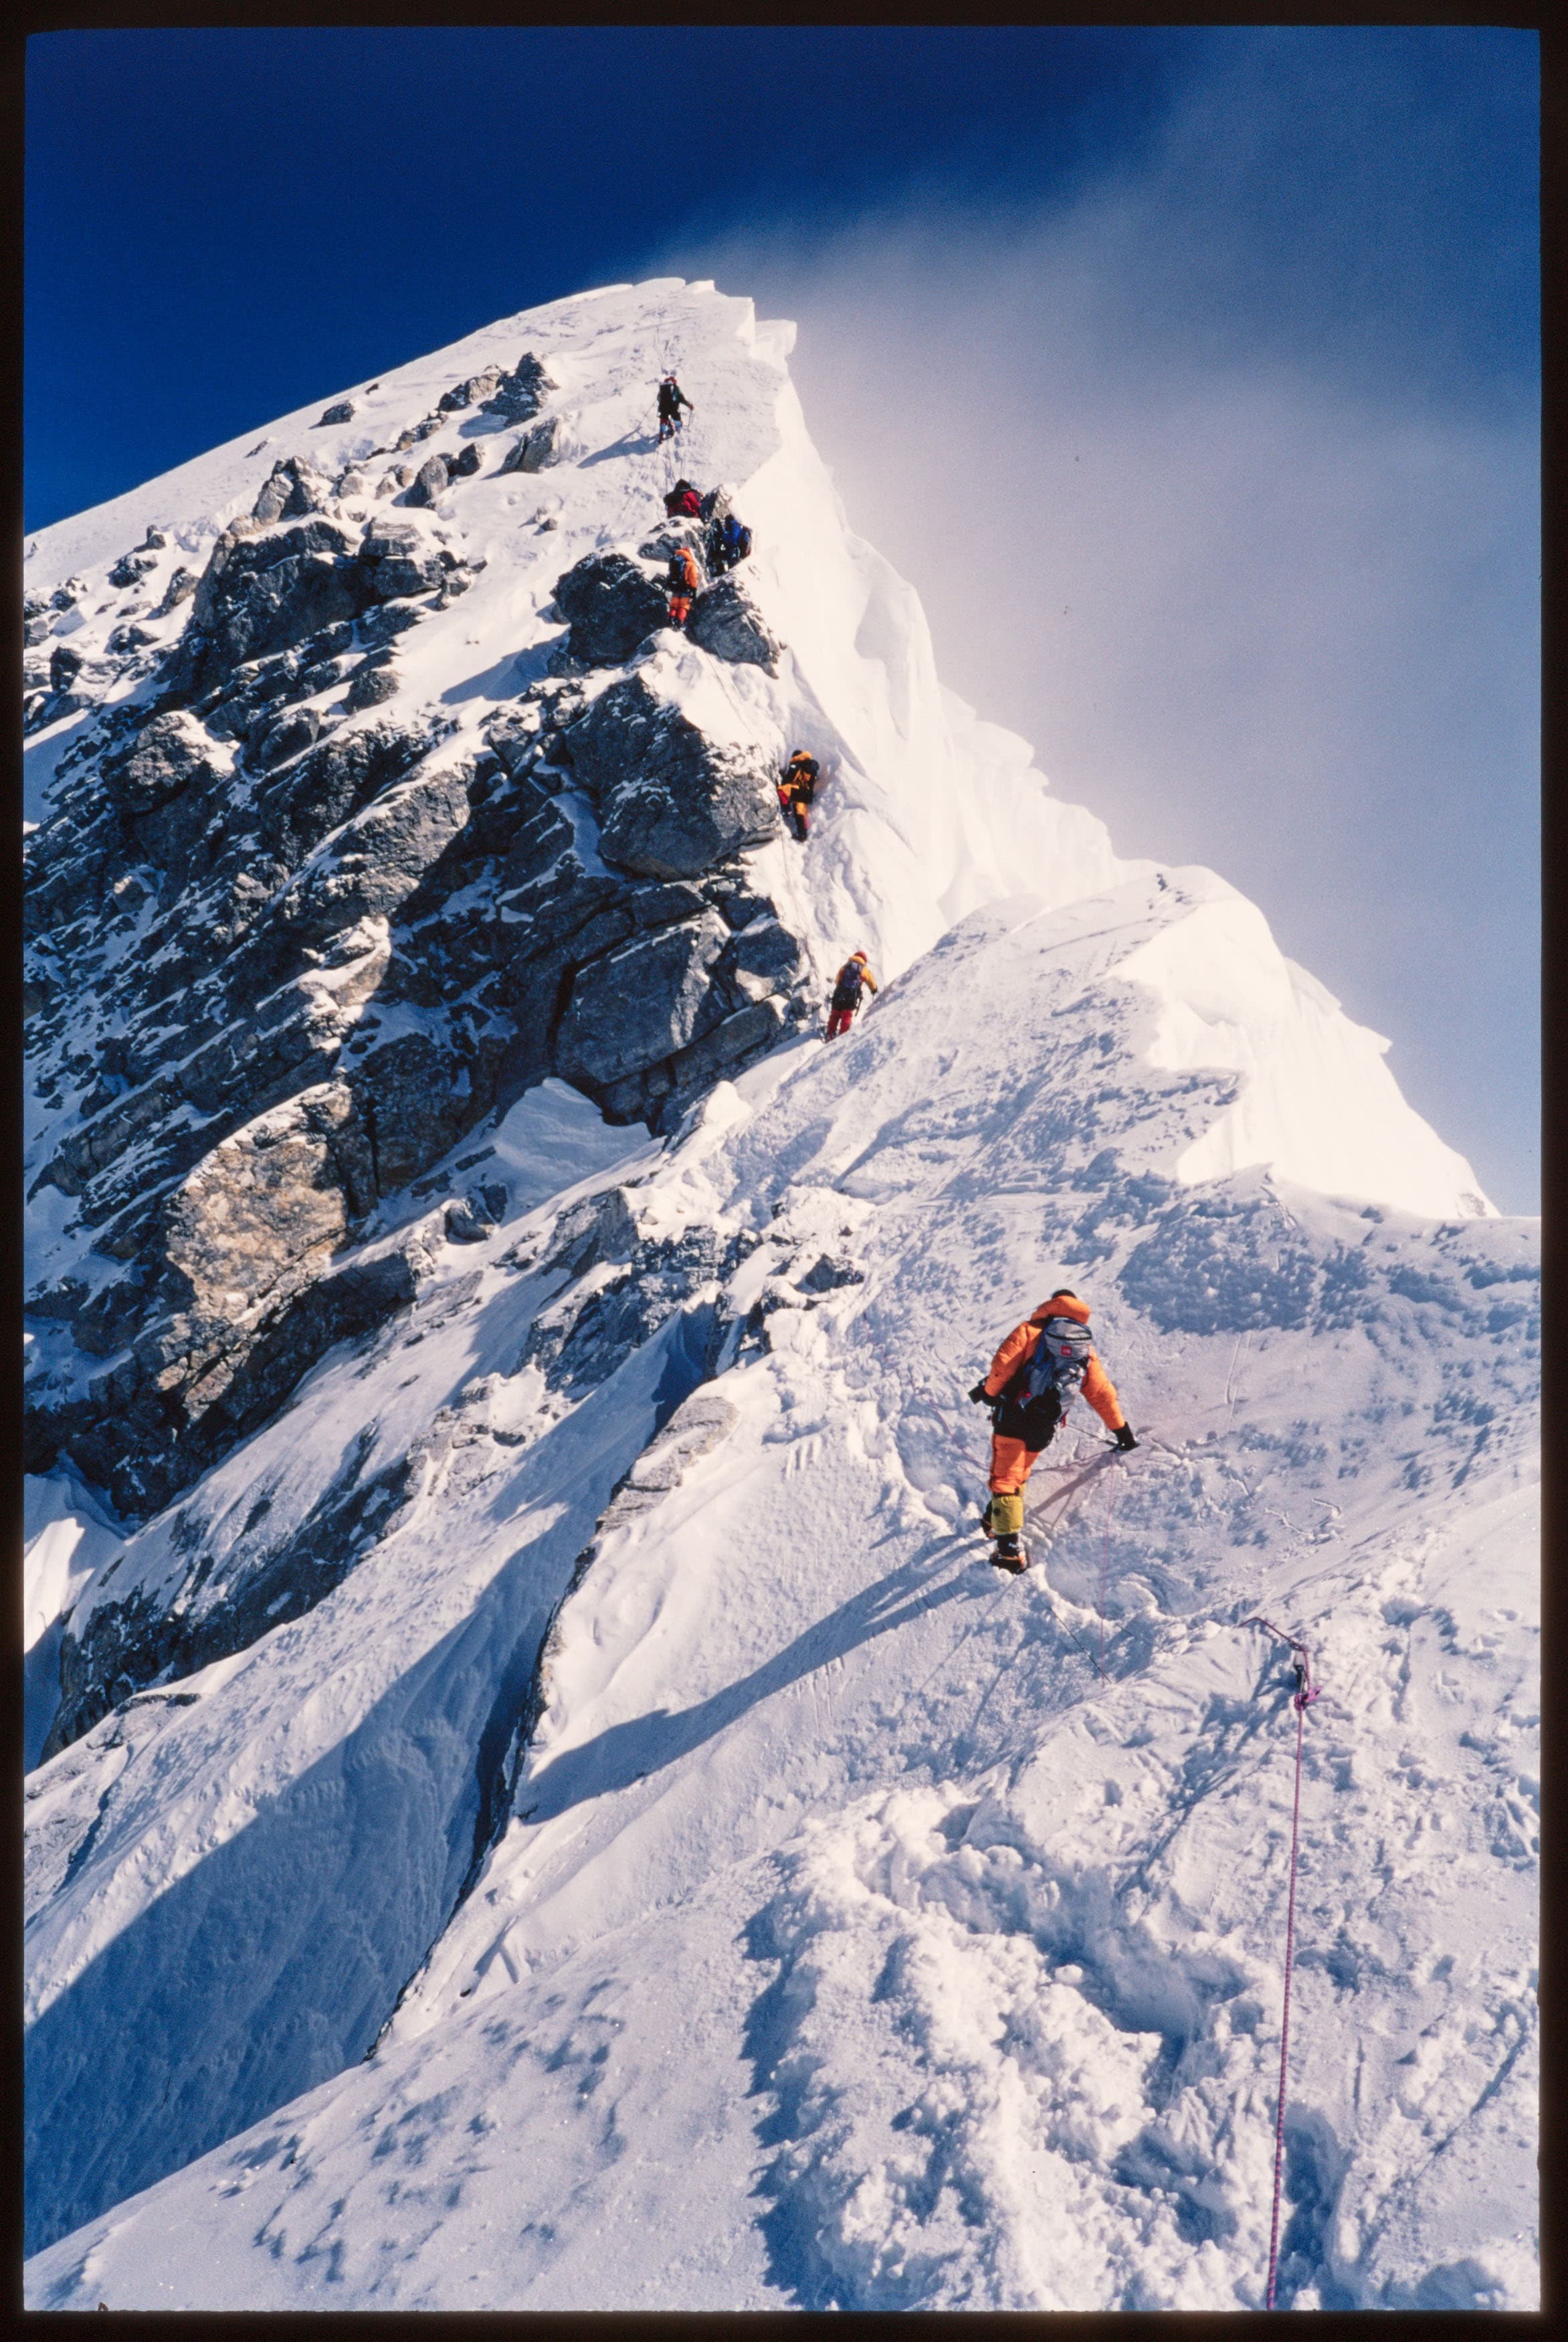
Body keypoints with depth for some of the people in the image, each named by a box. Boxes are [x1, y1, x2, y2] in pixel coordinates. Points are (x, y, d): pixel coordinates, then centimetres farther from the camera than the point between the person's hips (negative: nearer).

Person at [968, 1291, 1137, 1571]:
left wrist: (989, 1392, 6)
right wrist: (1121, 1430, 27)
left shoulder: (1031, 1330, 4)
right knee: (1019, 1475, 25)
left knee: (1005, 1479, -1)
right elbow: (1103, 1393, 18)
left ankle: (1010, 1548, -11)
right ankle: (996, 1523, 36)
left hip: (1013, 1417, -4)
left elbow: (1003, 1364, -10)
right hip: (1045, 1429, 4)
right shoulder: (1085, 1349, 16)